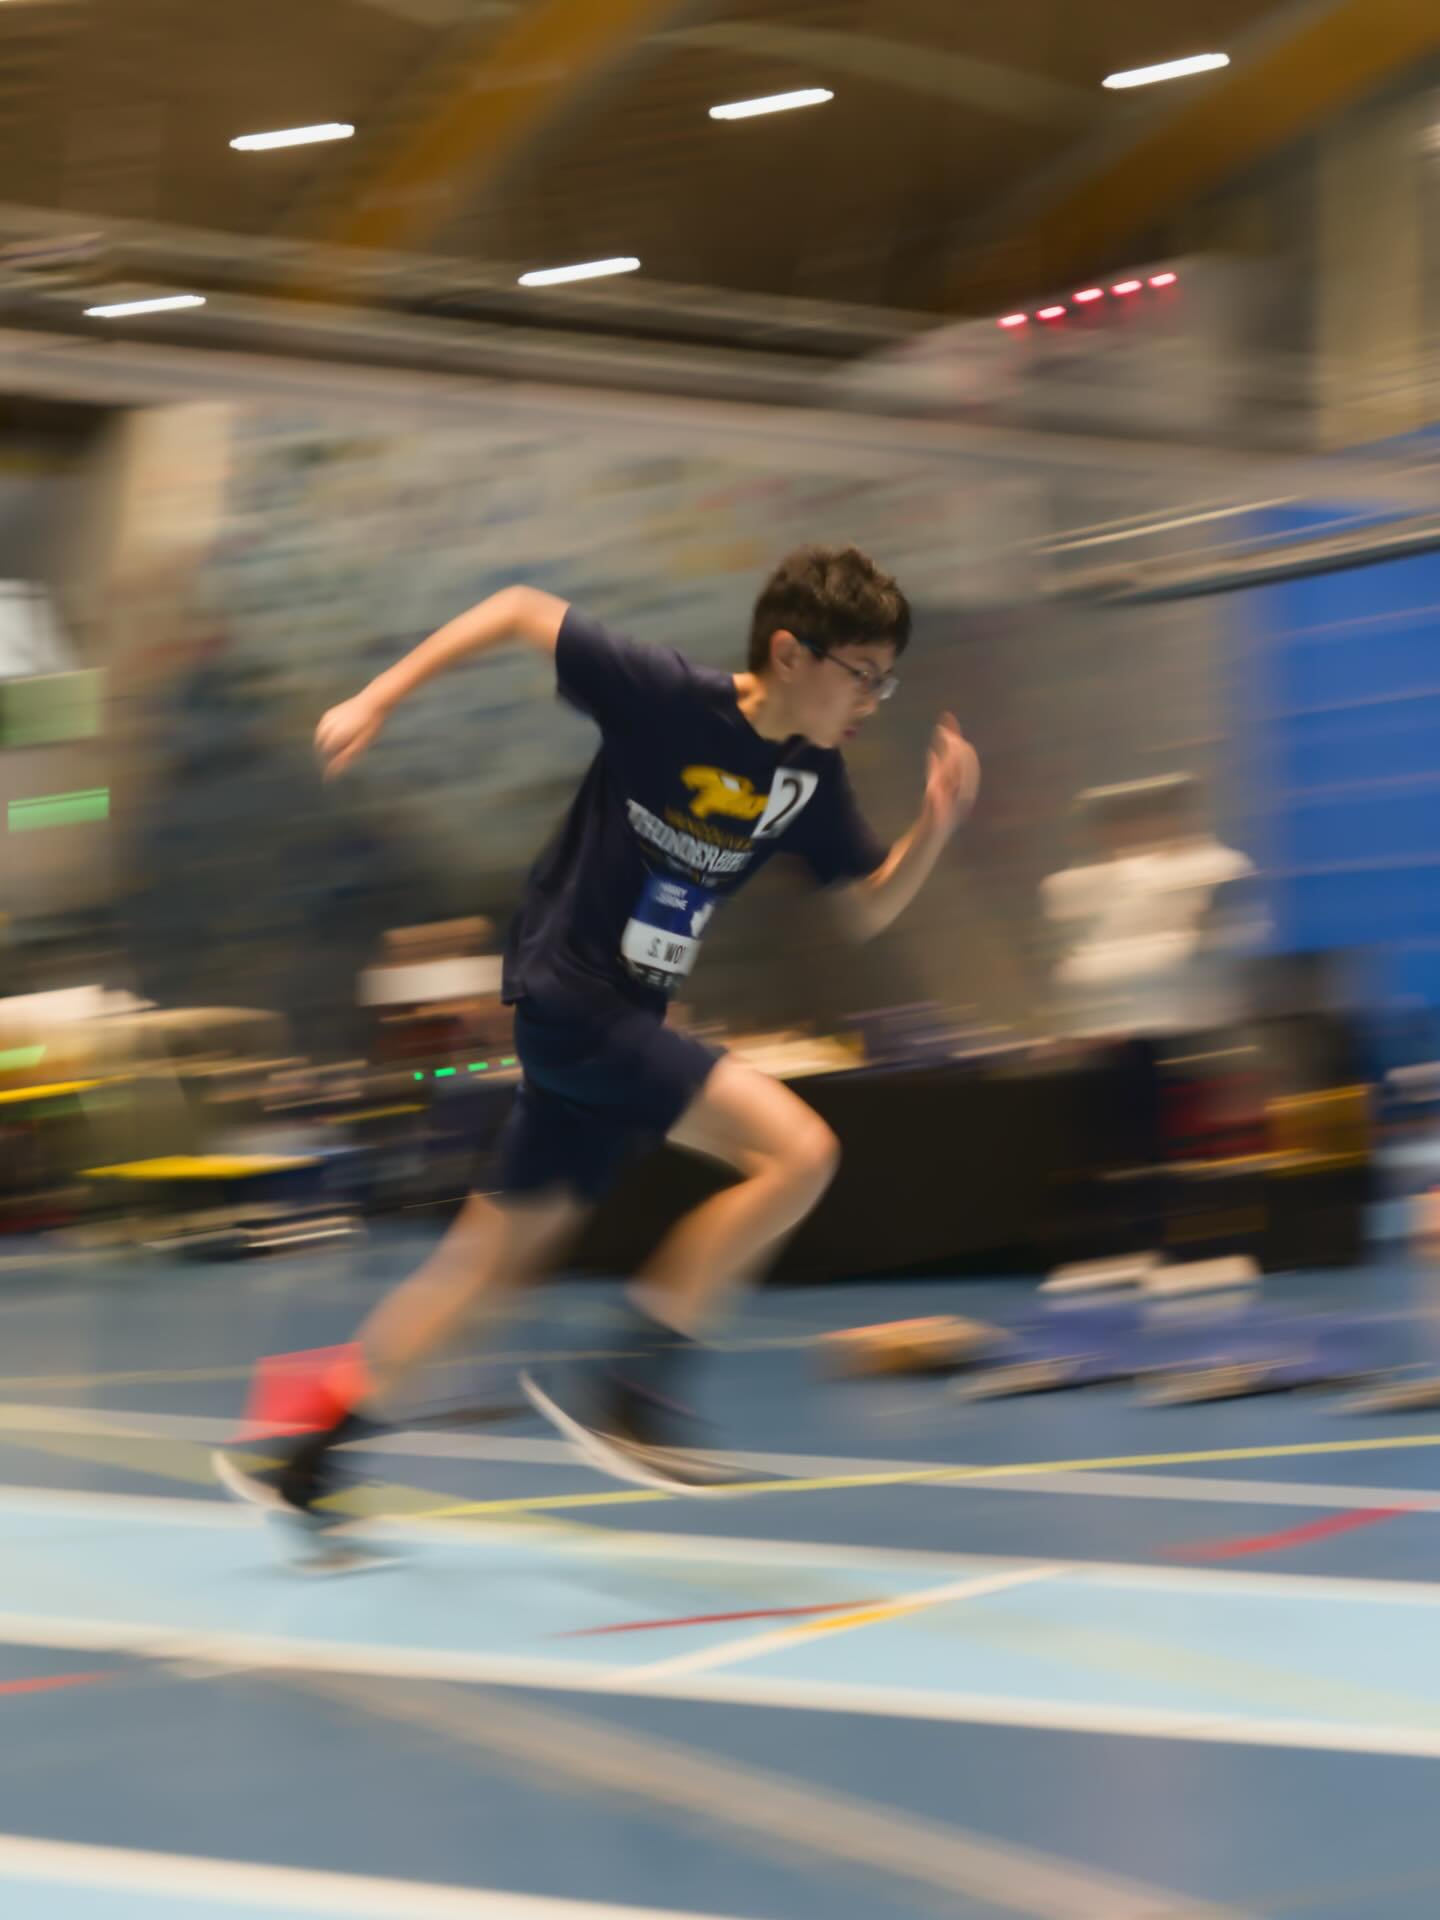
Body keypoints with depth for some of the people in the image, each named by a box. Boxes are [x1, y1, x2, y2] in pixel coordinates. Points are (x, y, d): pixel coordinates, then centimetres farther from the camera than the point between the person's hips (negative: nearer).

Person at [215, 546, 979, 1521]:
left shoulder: (812, 779, 2)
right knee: (800, 1149, -19)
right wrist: (376, 700, -8)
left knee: (503, 1246, 15)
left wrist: (936, 825, -6)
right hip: (567, 995, -8)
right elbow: (521, 611, -8)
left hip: (626, 1019, 8)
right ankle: (629, 1386, -11)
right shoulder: (665, 695, -18)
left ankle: (310, 1451, 27)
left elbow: (870, 908, 13)